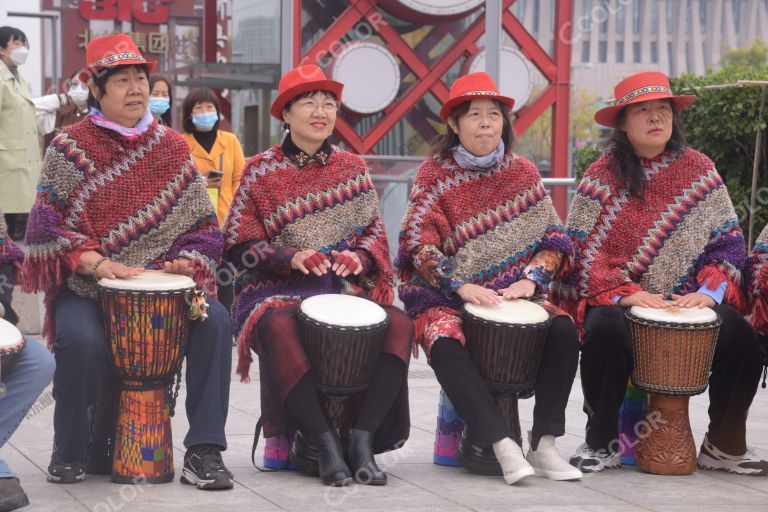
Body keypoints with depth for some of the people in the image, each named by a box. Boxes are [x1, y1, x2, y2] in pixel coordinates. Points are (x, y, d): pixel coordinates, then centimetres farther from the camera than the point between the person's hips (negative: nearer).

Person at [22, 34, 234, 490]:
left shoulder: (172, 148, 11)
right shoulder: (70, 148, 2)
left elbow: (202, 224, 11)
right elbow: (47, 226, -5)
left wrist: (187, 263, -10)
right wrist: (97, 264, -21)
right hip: (84, 287, -3)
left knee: (215, 322, -24)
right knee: (82, 341, -33)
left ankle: (204, 452, -18)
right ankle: (69, 452, -7)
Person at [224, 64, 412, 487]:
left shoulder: (351, 167, 15)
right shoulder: (261, 171, 6)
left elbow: (375, 233, 12)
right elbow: (240, 245, 0)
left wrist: (359, 257, -12)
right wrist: (292, 257, -17)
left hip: (344, 288, 3)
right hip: (276, 289, -3)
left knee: (399, 324, -27)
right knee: (280, 328, -39)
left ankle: (363, 438, -25)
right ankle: (321, 442, -32)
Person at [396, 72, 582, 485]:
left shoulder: (523, 173, 9)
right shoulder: (435, 173, 1)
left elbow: (553, 235, 6)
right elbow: (420, 244, -8)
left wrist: (531, 278, -13)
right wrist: (461, 286, -21)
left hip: (511, 295, 3)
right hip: (443, 297, -3)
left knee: (563, 330, -25)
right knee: (445, 343, -35)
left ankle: (544, 446, -21)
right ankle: (504, 446, -36)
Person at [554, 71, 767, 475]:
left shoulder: (699, 170, 8)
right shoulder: (602, 176, 1)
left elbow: (727, 239, 6)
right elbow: (581, 246, -5)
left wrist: (710, 290, -11)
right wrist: (625, 293, -19)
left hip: (689, 298, 2)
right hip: (615, 296, -2)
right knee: (605, 333, -34)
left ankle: (724, 446, -1)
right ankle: (602, 443, -12)